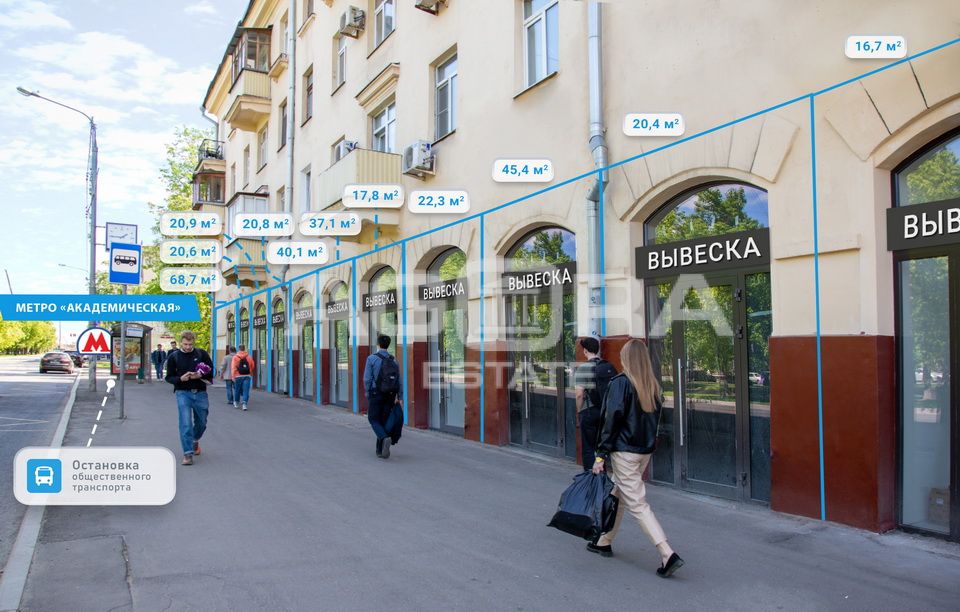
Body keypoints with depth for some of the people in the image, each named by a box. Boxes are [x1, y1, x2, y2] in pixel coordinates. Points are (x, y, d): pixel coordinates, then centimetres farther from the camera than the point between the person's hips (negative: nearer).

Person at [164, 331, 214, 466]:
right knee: (186, 423, -13)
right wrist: (180, 379, -16)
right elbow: (169, 377, 5)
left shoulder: (202, 354, 2)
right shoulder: (173, 357, 2)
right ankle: (188, 454, -11)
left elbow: (211, 371, 4)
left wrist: (199, 376, -15)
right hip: (183, 393, -2)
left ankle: (195, 441, 45)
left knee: (201, 422, 14)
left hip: (200, 393, 2)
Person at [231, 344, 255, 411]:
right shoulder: (249, 357, 4)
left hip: (238, 376, 0)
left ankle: (236, 403, 30)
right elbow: (252, 367, 12)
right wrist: (250, 374, 28)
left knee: (237, 390, 15)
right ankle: (244, 403, -17)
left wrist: (233, 376, -9)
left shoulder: (235, 357, -2)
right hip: (247, 376, 0)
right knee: (246, 390, -3)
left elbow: (233, 367, -9)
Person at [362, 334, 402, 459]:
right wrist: (400, 397, 0)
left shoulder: (371, 358, -9)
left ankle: (385, 438, -18)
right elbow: (399, 381, 0)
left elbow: (367, 378, -11)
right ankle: (380, 450, 11)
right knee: (384, 420, 13)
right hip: (390, 395, 4)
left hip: (376, 394, -4)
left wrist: (367, 393, 5)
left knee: (373, 419, 9)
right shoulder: (393, 360, 4)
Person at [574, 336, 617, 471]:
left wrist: (579, 412, -2)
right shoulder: (610, 367, 3)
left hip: (589, 412, -5)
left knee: (588, 448, 5)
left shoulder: (582, 369, -13)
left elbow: (579, 394, -15)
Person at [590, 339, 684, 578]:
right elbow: (655, 419, 11)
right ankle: (604, 542, 33)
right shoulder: (654, 386, 7)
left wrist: (601, 454, -14)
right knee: (618, 496, 21)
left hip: (624, 451, -8)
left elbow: (612, 420, -17)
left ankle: (668, 554, -9)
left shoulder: (620, 383, -14)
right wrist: (648, 445, 18)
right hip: (645, 451, 8)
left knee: (637, 504, -4)